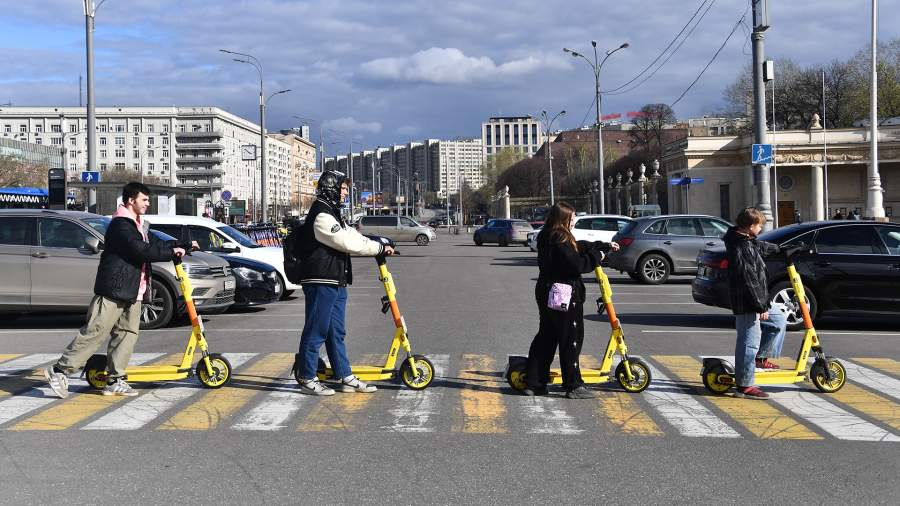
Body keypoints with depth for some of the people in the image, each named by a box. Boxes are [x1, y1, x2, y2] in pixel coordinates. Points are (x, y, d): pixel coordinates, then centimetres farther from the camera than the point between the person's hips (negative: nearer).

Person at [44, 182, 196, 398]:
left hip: (132, 292, 10)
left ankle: (115, 381, 9)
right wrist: (172, 252, -14)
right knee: (95, 332, -8)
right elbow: (142, 251, -22)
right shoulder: (121, 224, -13)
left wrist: (184, 245, 16)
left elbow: (156, 244, 25)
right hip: (113, 291, -10)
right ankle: (59, 370, -1)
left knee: (128, 333, 5)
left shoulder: (138, 225, 19)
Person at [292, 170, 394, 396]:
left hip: (336, 283, 11)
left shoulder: (333, 214, 20)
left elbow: (353, 235, 16)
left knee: (336, 332, 13)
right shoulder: (321, 215, -15)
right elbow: (349, 243, -19)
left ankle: (346, 377, 18)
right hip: (321, 283, -11)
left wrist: (379, 245, 2)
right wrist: (380, 248, -11)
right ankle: (308, 379, 5)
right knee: (316, 332, -3)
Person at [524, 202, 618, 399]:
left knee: (545, 338, 13)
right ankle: (574, 386, 3)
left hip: (546, 294, 10)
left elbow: (581, 247, 24)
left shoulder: (547, 238, 13)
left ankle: (534, 383, 14)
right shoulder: (560, 241, -18)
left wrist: (606, 246, 27)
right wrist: (597, 256, -7)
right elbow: (577, 265, -24)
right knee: (571, 340, -2)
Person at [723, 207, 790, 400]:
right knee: (749, 342, -5)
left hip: (753, 302, 11)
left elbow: (762, 247, 33)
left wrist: (781, 250, 48)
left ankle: (761, 358, 25)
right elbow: (750, 281, -24)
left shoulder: (748, 241, 10)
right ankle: (744, 385, 2)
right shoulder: (740, 248, -23)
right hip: (747, 304, -11)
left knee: (780, 318, 22)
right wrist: (761, 306, -21)